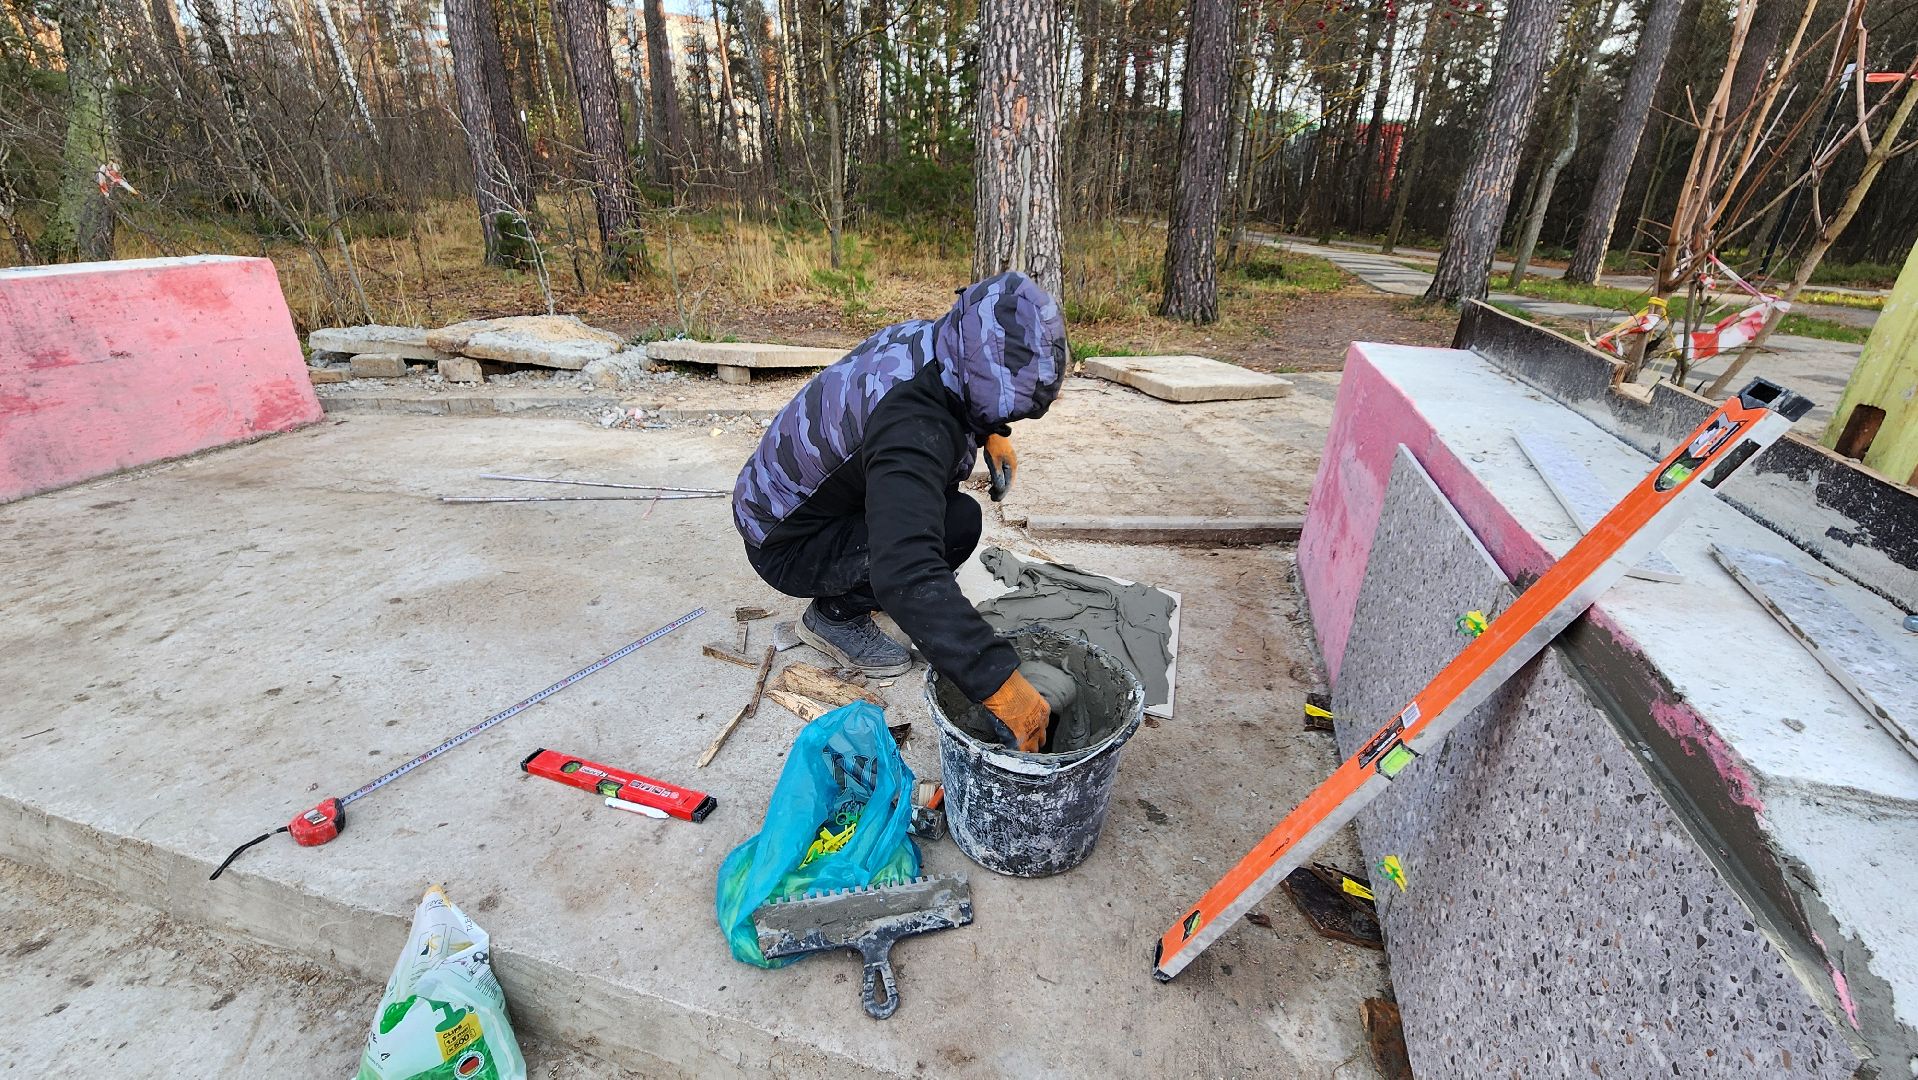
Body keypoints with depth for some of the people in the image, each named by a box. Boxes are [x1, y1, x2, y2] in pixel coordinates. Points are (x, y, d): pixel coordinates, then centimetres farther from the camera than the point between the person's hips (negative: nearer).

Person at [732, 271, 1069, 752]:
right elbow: (905, 576, -49)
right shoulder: (909, 426, -39)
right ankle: (835, 613, -2)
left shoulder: (930, 336, -10)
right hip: (786, 546, -9)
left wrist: (993, 434, -1)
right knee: (957, 523, -24)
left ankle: (849, 587, 14)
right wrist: (1000, 683, -51)